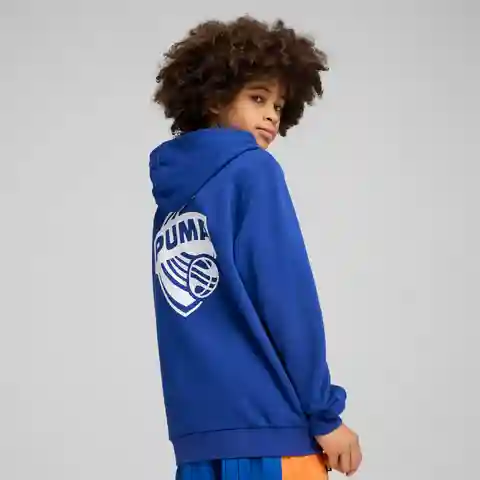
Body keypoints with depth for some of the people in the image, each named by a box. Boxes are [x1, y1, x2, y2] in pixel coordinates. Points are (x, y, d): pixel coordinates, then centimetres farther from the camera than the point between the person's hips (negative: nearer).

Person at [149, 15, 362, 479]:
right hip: (266, 424, -7)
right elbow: (288, 300, -9)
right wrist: (325, 412, -6)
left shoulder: (169, 194, 17)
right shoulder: (253, 170, -3)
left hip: (196, 431, 7)